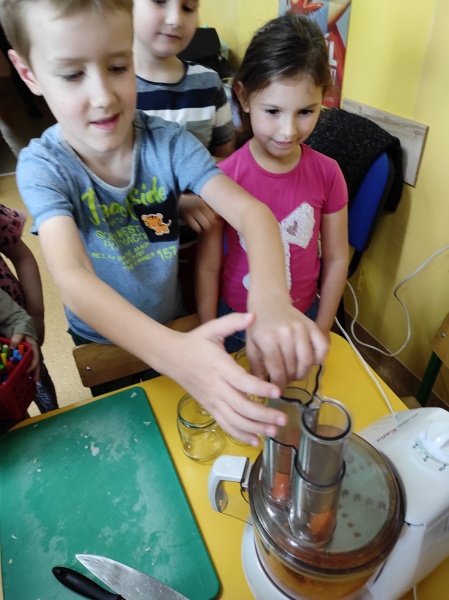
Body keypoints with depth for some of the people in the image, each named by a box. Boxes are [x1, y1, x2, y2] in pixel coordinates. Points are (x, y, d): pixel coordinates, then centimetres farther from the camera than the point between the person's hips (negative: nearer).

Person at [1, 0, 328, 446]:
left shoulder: (168, 142, -19)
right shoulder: (43, 166, -23)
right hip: (101, 343, -1)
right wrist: (175, 352, -57)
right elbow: (71, 276, -39)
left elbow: (249, 210, -30)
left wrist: (270, 300, -52)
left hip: (176, 325, 1)